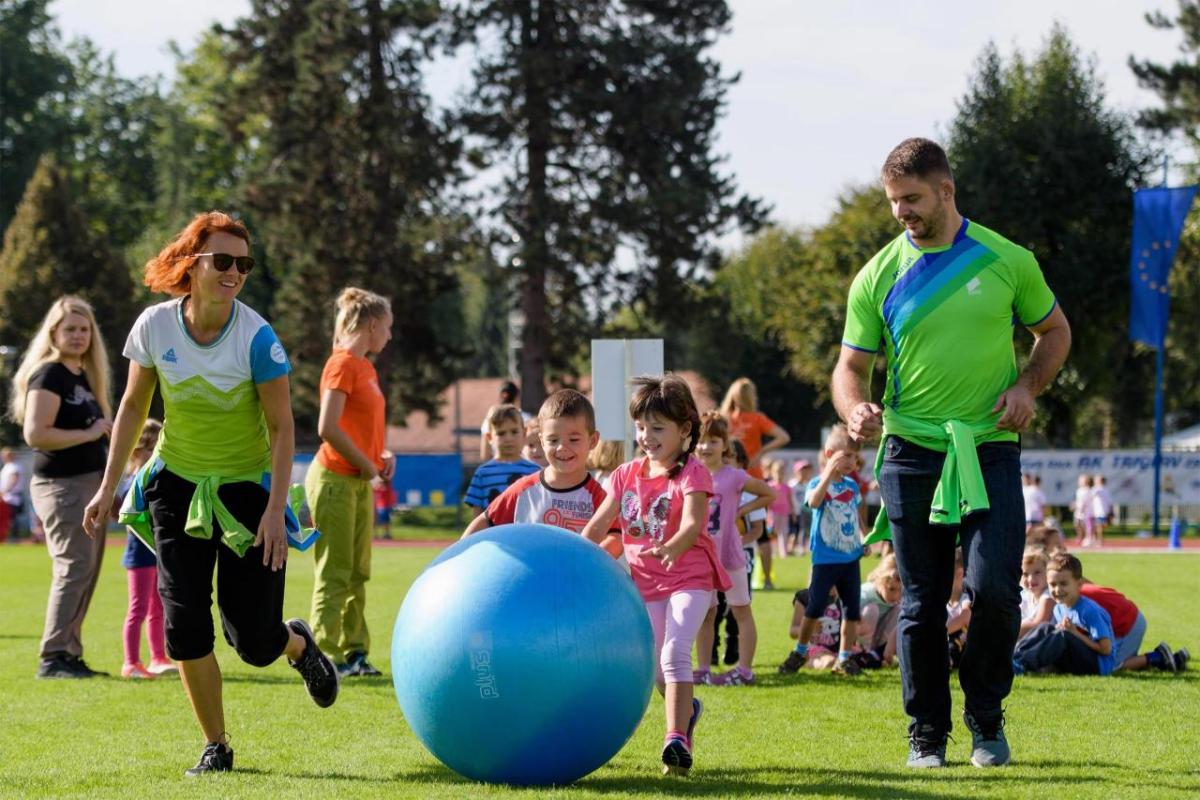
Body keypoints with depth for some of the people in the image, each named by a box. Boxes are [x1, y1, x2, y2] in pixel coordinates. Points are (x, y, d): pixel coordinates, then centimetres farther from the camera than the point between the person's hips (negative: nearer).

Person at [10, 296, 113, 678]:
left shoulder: (83, 377, 16)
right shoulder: (49, 375, -12)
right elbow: (35, 433, -21)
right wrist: (89, 434, -18)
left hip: (88, 482, 9)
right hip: (61, 485, -9)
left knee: (85, 572, 10)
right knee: (74, 568, -14)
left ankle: (70, 655, 16)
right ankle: (53, 658, -12)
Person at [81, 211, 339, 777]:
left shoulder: (256, 338, -19)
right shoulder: (154, 326, -10)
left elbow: (282, 427, -14)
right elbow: (133, 407, 5)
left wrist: (275, 510, -20)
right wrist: (108, 487, 5)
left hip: (246, 490, -2)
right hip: (177, 486, 2)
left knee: (254, 641, -2)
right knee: (184, 625, -7)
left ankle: (298, 644, 36)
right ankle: (215, 747, 10)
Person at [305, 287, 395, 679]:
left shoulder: (366, 367, 15)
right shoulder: (342, 364, -13)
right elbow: (328, 428, -22)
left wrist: (381, 455, 5)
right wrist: (368, 466, -13)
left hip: (359, 482, 9)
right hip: (336, 480, -9)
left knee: (358, 573, 12)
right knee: (334, 575, -7)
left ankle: (353, 653, 17)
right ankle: (325, 657, -5)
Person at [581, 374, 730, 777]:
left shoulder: (691, 474, -13)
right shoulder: (627, 475, 5)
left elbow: (693, 523, -29)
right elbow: (598, 524, 3)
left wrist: (672, 548, -50)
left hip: (689, 578, -6)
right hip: (645, 583, 6)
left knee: (674, 653, -23)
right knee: (655, 667, 12)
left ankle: (677, 737, -24)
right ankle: (686, 708, 42)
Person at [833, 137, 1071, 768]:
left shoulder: (1006, 261, 3)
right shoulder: (878, 277, 4)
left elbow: (1055, 331, 16)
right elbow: (851, 365, 7)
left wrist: (1027, 386, -2)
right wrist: (855, 410, -16)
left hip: (990, 450, -1)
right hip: (911, 454, 1)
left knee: (995, 589, -12)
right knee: (922, 604, 4)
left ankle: (986, 719, 9)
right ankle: (926, 735, 16)